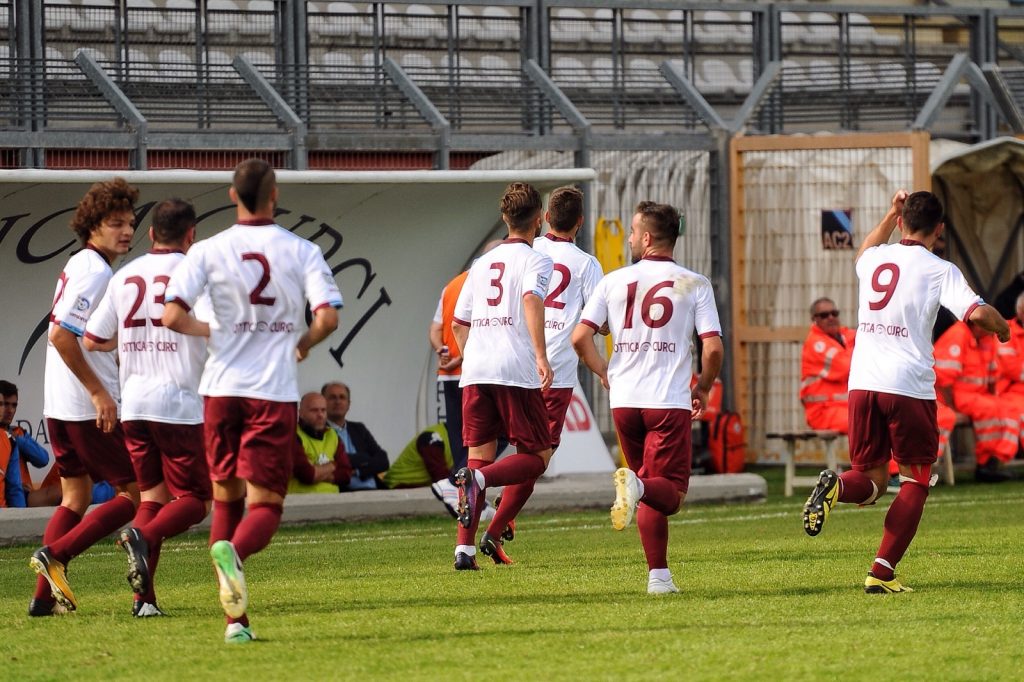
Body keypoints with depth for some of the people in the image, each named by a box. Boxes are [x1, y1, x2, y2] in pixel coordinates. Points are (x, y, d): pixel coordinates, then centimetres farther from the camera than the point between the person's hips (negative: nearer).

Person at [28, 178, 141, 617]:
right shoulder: (95, 273, -16)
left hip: (59, 407, 10)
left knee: (75, 498, 15)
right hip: (88, 407, -10)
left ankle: (45, 594, 11)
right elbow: (60, 335, -23)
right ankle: (55, 554, -10)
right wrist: (99, 392, -21)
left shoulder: (78, 266, 15)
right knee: (136, 493, -3)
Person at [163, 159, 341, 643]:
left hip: (222, 387, 2)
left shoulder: (208, 252, 0)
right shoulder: (301, 252, -2)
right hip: (275, 393, -2)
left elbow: (172, 316, -9)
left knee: (226, 498, 14)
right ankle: (231, 551, -35)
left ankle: (236, 619, 6)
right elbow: (328, 317, -10)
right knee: (265, 504, 1)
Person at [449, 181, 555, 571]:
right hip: (516, 371, -6)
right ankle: (478, 479, -26)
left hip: (475, 371, 6)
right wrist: (541, 356, -27)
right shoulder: (535, 260, 1)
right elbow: (532, 299, -19)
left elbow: (458, 324, 23)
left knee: (481, 456, 9)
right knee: (537, 457, 2)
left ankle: (464, 549, -2)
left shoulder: (482, 264, 20)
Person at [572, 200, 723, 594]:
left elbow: (580, 338, 0)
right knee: (670, 494, -3)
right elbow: (713, 348, -6)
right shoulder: (694, 285, 1)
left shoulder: (614, 282, 6)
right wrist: (703, 388, 12)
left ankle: (659, 575, 10)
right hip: (670, 401, -3)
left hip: (624, 400, 3)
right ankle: (637, 485, -36)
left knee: (650, 497, 15)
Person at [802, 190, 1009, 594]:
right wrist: (1002, 329, 5)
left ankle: (837, 487, -21)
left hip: (862, 383, 4)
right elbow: (977, 312, -16)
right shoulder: (939, 271, -4)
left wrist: (892, 213, 41)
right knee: (916, 480, 10)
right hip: (910, 386, -4)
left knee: (872, 481, 15)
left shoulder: (875, 259, 11)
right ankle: (882, 572, -1)